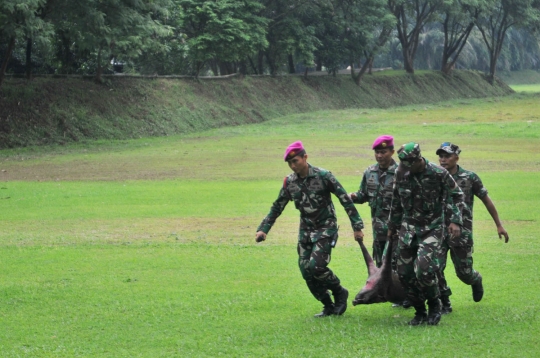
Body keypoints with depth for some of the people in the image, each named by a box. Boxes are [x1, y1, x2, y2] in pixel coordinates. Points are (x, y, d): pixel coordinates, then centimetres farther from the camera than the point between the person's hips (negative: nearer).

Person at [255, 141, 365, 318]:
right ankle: (329, 307, 14)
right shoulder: (289, 182, 0)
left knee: (315, 266, -20)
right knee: (306, 271, -1)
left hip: (326, 228, -6)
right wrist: (263, 229, 0)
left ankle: (340, 293, 6)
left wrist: (357, 226, -10)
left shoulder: (323, 176, -14)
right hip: (305, 230, 6)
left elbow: (345, 200, -10)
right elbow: (277, 207, 10)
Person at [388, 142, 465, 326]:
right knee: (405, 273, 1)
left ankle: (434, 305, 4)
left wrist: (456, 221, -11)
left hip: (432, 228, -5)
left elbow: (457, 195, -1)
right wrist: (392, 226, 20)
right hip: (408, 228, 5)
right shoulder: (401, 173, -3)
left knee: (424, 269, -21)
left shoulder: (438, 174, -15)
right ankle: (419, 312, 17)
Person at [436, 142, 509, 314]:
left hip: (461, 233, -2)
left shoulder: (469, 178, -3)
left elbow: (486, 200, 5)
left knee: (464, 272, 5)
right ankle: (444, 304, 3)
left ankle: (476, 279, 42)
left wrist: (499, 225, 7)